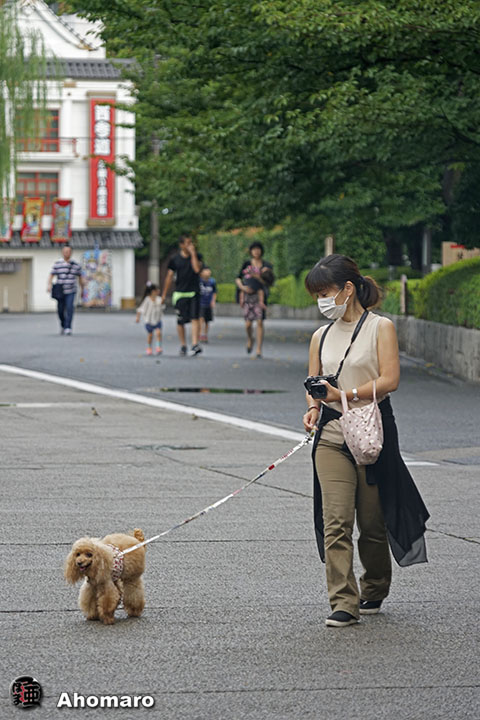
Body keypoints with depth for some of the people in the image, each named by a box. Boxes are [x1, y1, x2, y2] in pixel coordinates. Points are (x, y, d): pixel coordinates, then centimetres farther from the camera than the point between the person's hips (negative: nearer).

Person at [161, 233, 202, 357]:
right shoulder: (175, 259, 4)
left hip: (194, 292, -1)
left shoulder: (196, 257, 4)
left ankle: (195, 344, -20)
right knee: (180, 321, 5)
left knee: (195, 318, -14)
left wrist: (193, 253, -13)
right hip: (180, 293, 1)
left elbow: (197, 269, -15)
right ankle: (183, 345, 21)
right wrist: (164, 294, 7)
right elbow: (169, 277, 8)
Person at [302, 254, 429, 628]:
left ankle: (374, 591, 28)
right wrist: (313, 409, -4)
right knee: (336, 521, -10)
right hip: (331, 438, 3)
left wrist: (345, 395, -22)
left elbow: (389, 380, -12)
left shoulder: (380, 327, -1)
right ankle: (344, 602, -11)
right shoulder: (321, 336, 13)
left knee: (373, 522, 6)